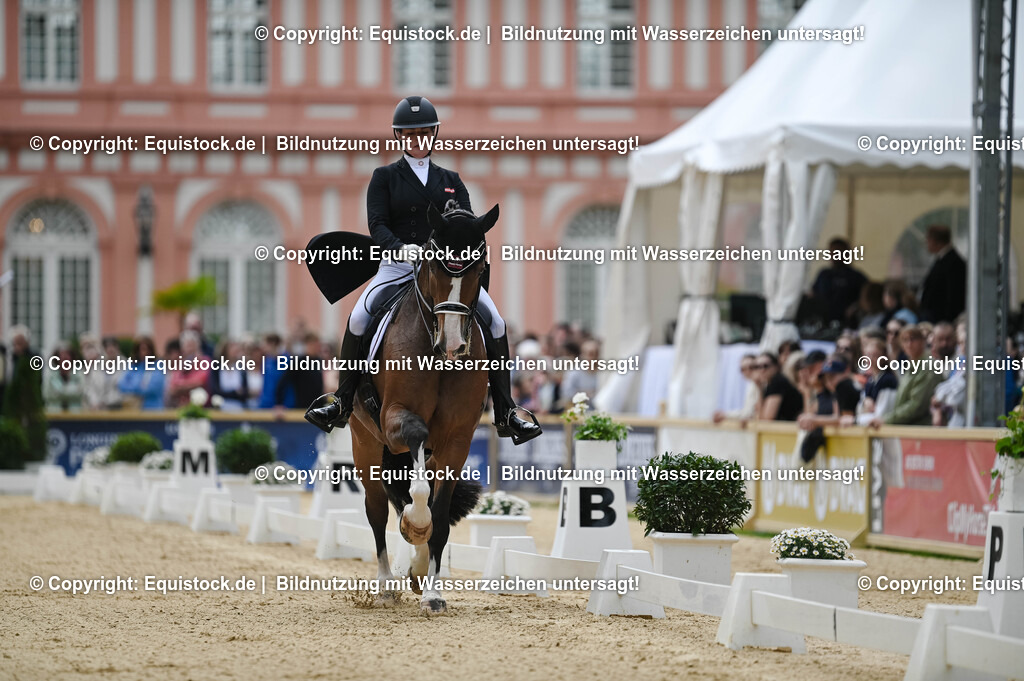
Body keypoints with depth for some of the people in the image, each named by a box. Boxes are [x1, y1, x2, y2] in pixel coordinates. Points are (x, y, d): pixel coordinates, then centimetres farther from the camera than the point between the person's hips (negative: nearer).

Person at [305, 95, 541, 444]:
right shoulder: (385, 177, 8)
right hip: (398, 267, -2)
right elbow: (377, 224, -4)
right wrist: (399, 248, -25)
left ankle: (505, 414, -9)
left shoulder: (450, 180, 16)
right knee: (358, 319, -25)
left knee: (495, 323, -14)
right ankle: (342, 405, -12)